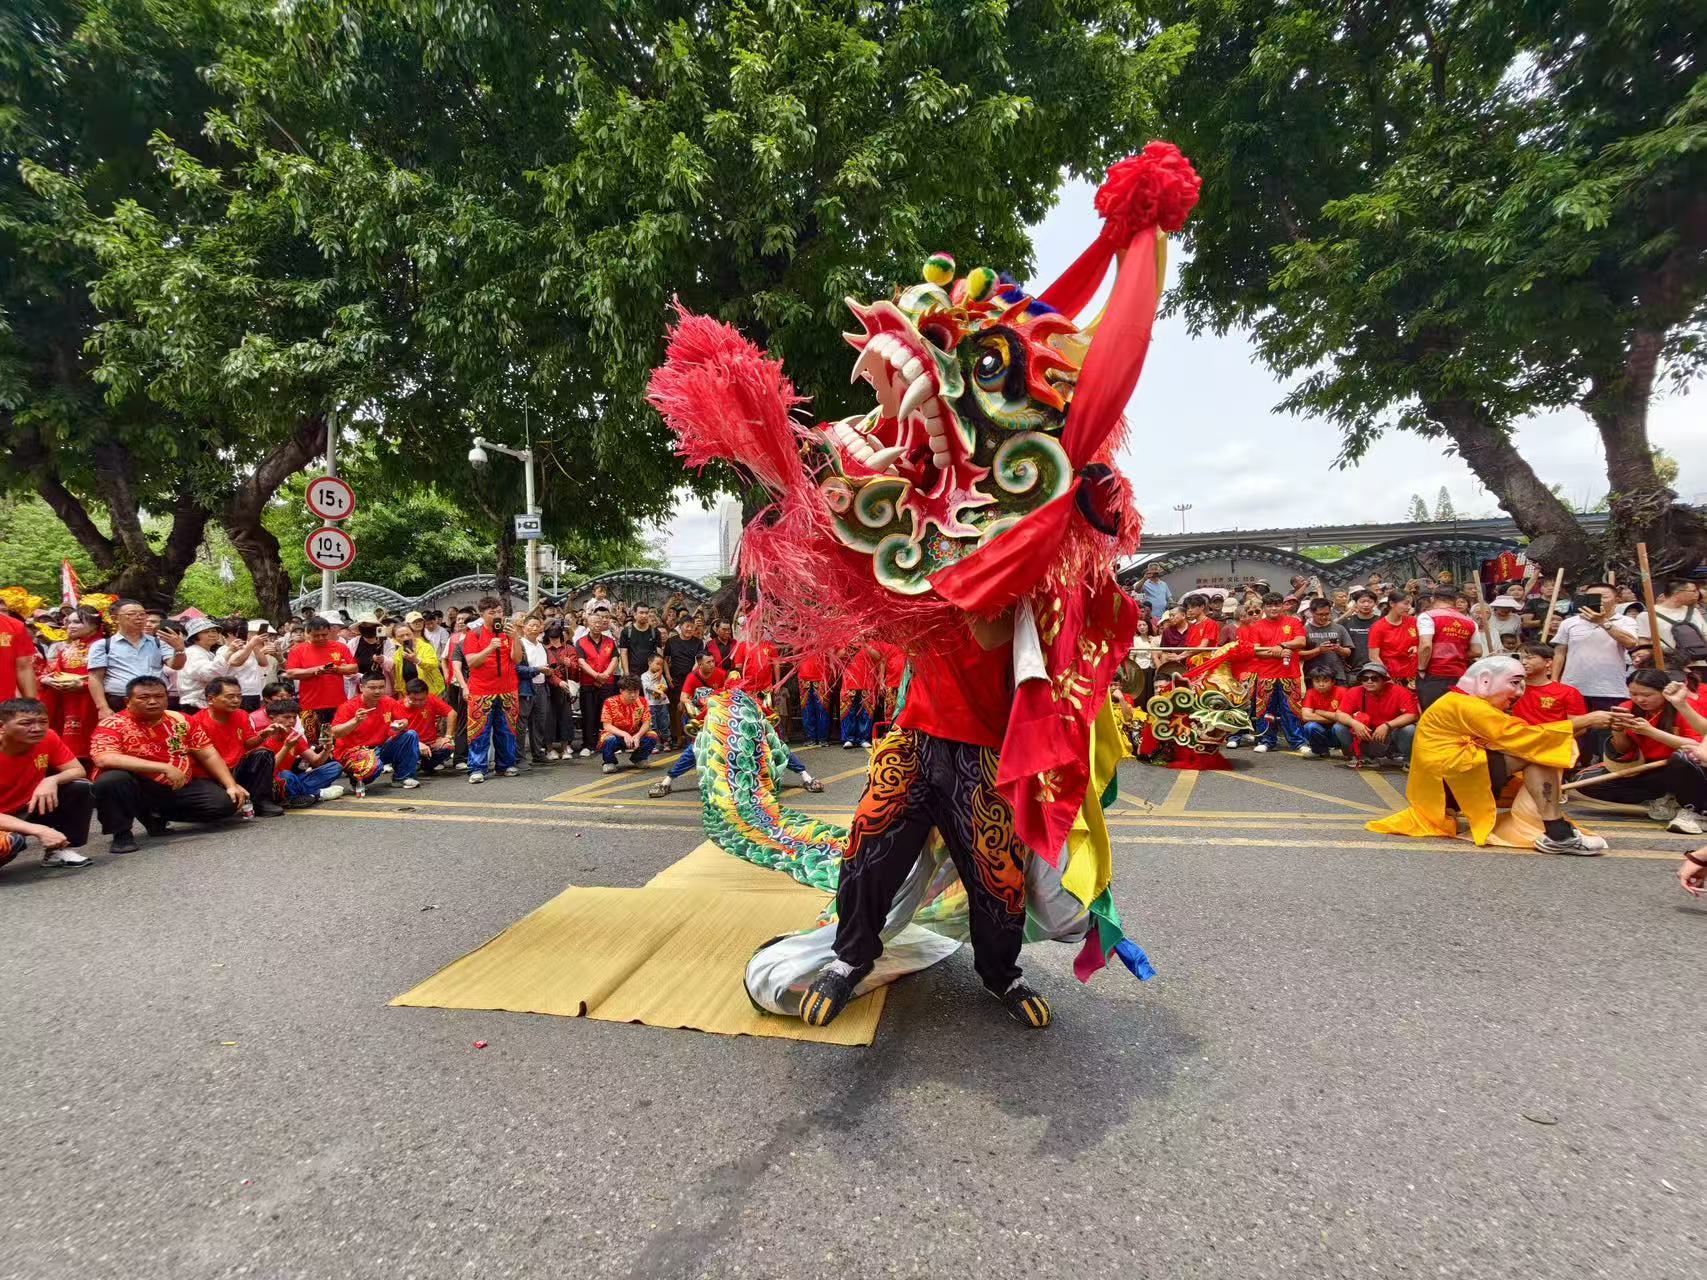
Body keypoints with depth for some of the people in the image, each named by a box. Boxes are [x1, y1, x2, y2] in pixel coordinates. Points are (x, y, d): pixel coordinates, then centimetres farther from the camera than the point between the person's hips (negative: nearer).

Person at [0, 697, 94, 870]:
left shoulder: (47, 738, -13)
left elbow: (78, 771, -6)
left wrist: (52, 780, -28)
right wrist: (39, 830, -38)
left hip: (28, 810, 6)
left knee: (82, 788, -17)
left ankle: (60, 849, -4)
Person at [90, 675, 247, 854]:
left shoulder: (180, 720, 2)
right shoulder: (112, 725, -12)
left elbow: (208, 755, 4)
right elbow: (104, 759, -30)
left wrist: (231, 785, -7)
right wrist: (164, 767, -34)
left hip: (181, 788, 5)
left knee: (227, 802, -12)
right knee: (111, 780, -36)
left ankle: (157, 816, 10)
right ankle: (122, 833, -10)